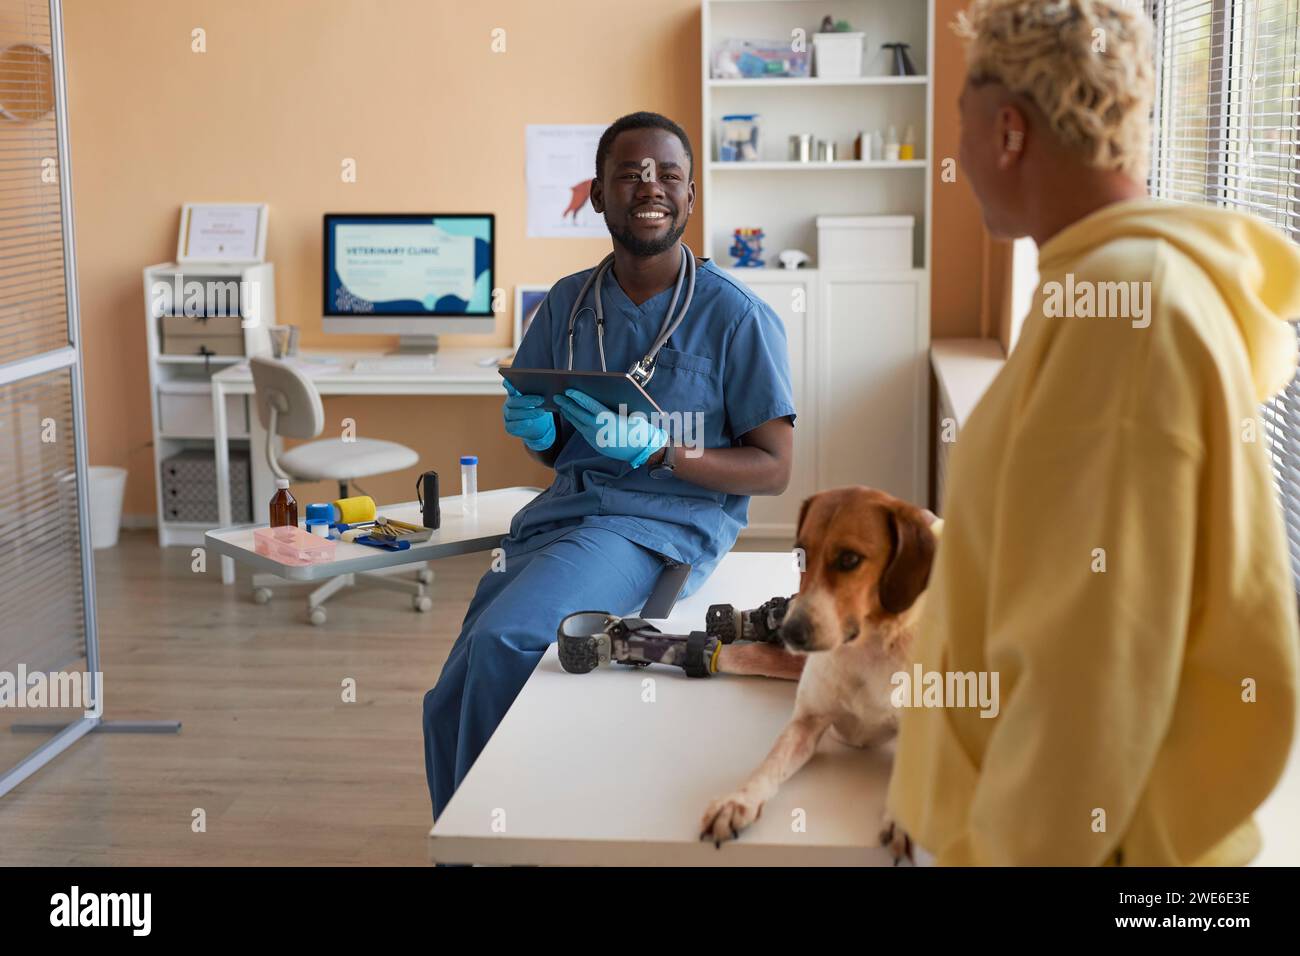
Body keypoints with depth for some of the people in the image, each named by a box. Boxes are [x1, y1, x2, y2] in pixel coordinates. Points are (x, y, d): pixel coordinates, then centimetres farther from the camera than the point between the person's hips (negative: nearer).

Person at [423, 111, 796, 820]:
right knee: (448, 707, -6)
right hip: (564, 510, 6)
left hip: (668, 521, -6)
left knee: (500, 640, -29)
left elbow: (773, 469, -4)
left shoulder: (738, 316, -5)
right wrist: (535, 431, -5)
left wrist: (654, 448, -18)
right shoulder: (566, 303, 11)